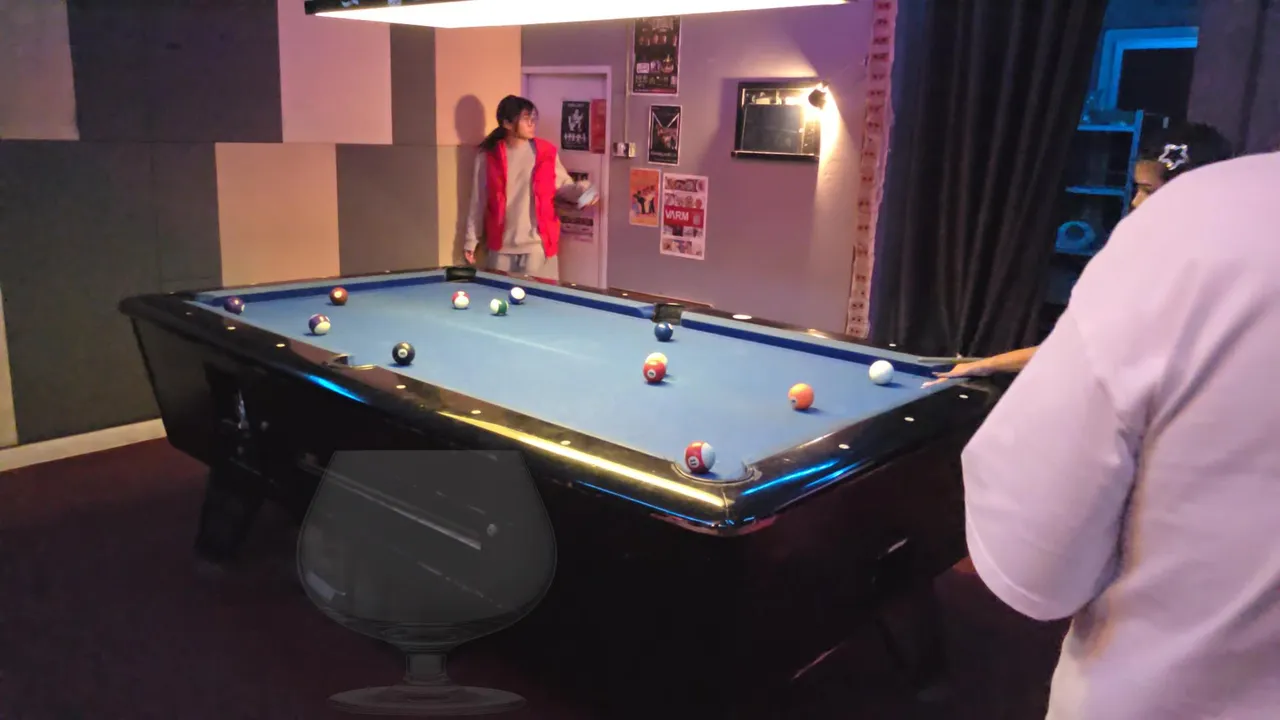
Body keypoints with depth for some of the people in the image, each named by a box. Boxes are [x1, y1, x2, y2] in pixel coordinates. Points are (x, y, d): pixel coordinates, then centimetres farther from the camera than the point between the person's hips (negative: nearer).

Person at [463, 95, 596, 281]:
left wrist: (582, 192, -17)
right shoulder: (487, 156, 0)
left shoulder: (546, 152, 0)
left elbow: (563, 185, 6)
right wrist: (471, 240, 6)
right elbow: (478, 201, 5)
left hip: (537, 244, -1)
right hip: (501, 246, 1)